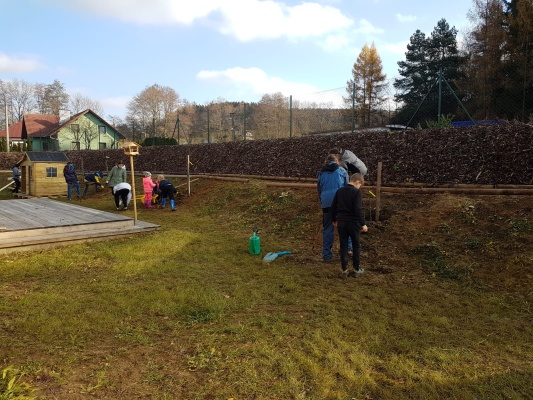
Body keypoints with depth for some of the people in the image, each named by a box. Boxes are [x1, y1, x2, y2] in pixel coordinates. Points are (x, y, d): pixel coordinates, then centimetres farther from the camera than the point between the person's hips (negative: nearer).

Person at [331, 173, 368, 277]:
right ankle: (356, 268, 17)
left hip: (341, 222, 5)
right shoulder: (357, 192, -11)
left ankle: (344, 269, 11)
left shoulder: (339, 191, 7)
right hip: (353, 222, -4)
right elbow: (358, 209, -18)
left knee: (343, 245, 9)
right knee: (356, 245, 11)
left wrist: (334, 219, 22)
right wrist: (363, 223, -13)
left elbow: (333, 206, 11)